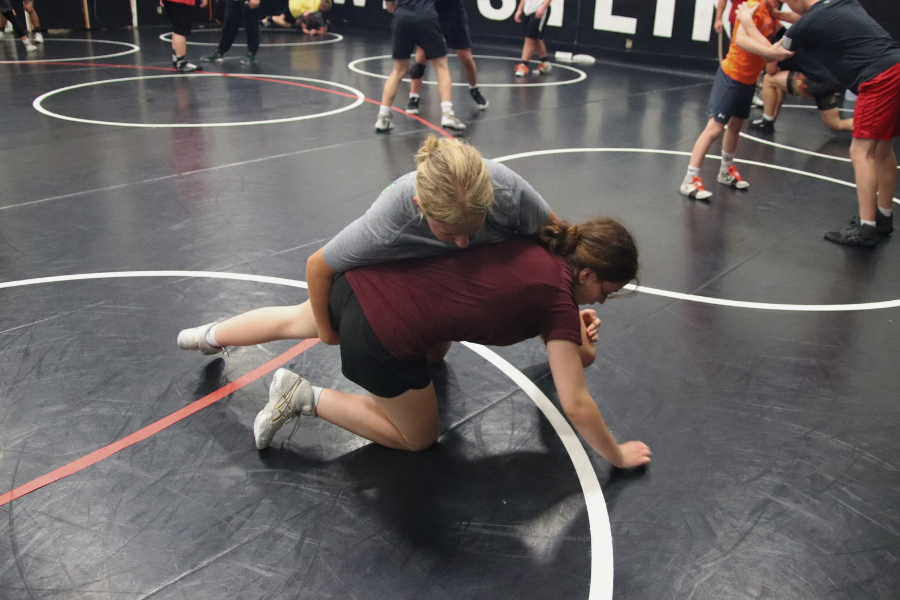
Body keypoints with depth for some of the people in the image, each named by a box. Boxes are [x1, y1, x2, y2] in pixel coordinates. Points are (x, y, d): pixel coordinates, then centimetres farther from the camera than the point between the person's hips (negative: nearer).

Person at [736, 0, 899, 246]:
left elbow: (771, 52, 12)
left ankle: (866, 229, -9)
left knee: (862, 152, -7)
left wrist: (748, 23, 24)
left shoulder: (808, 23, -5)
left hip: (880, 79, -9)